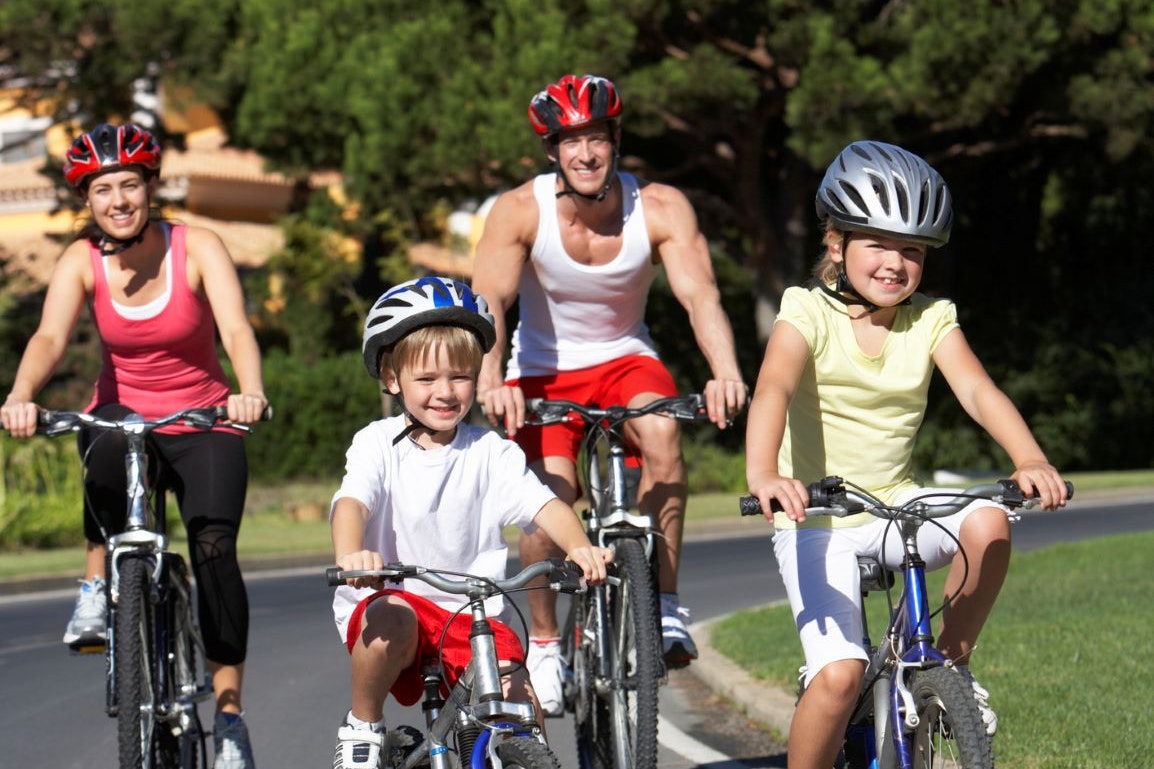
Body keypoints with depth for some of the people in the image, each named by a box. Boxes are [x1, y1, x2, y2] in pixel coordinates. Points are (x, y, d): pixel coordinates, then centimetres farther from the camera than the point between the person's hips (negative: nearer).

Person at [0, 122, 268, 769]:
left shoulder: (198, 249, -14)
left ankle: (229, 711, -10)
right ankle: (98, 591, -16)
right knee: (108, 454, -36)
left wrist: (252, 393, -48)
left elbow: (237, 329, -27)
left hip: (203, 421, -1)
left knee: (214, 545, -20)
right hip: (124, 412, 1)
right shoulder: (82, 260, -9)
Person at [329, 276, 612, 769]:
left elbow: (543, 505, -11)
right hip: (387, 601, -2)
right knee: (393, 620, -37)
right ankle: (361, 730, -12)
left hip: (471, 615, 2)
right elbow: (351, 502, -20)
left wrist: (580, 548, -34)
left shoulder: (490, 452, 3)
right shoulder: (378, 444, -2)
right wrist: (351, 556, -43)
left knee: (522, 709, -19)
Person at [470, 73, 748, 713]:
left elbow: (700, 295, -28)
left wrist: (726, 372, -47)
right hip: (543, 370, 0)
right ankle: (543, 642, -3)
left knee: (661, 430, -31)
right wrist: (490, 382, -47)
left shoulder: (661, 209, -18)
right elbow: (489, 301, -28)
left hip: (625, 359, 1)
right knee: (550, 492, -23)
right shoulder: (521, 211, -18)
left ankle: (664, 606, -21)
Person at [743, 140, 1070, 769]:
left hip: (896, 504, 3)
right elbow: (773, 388, -30)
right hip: (816, 519, -3)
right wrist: (763, 475, -51)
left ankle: (950, 665, -4)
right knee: (839, 674, -21)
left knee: (988, 525, -27)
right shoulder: (809, 314, -12)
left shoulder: (931, 321, -1)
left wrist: (1030, 460, -37)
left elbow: (977, 391, -17)